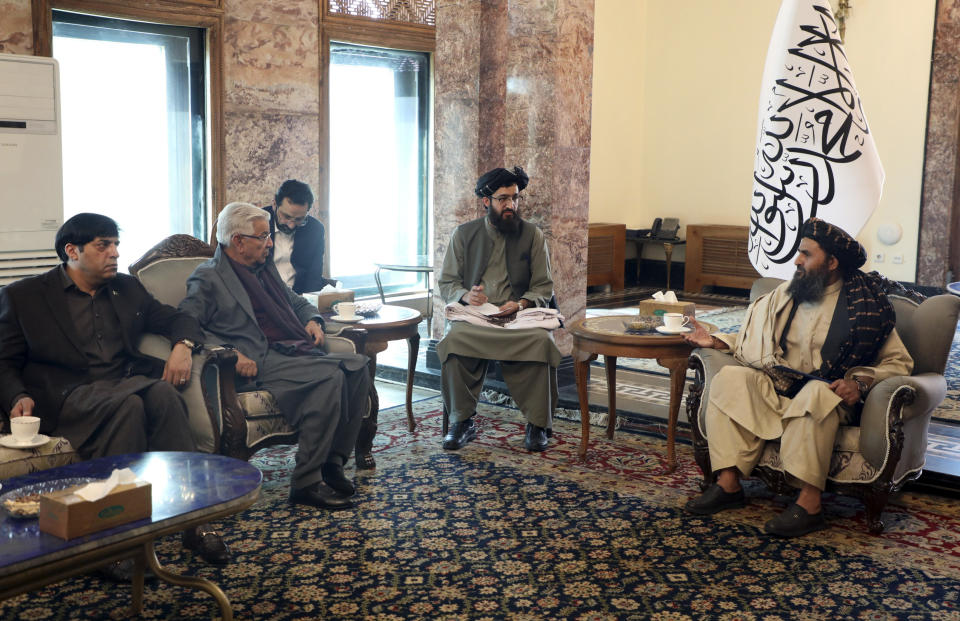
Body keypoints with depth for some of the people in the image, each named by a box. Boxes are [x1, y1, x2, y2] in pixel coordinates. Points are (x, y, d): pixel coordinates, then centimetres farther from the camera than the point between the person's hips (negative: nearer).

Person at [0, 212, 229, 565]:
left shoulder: (126, 288, 23)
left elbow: (176, 319, 25)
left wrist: (183, 344, 1)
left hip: (128, 381, 4)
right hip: (69, 394, -3)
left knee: (163, 395, -33)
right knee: (128, 405, -36)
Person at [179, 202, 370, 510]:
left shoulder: (265, 268, 26)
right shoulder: (208, 278, 2)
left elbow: (297, 302, 37)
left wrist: (313, 320, 13)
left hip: (297, 353, 8)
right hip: (260, 363, -8)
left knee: (357, 366, -18)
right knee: (330, 376, -31)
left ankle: (332, 462, -14)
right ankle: (306, 482, -25)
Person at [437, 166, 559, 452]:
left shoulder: (532, 235, 10)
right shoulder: (464, 234, 11)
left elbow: (543, 287, 9)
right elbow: (446, 282, 12)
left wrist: (521, 304, -12)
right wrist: (465, 295, -10)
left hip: (519, 315, 0)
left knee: (542, 340, -33)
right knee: (454, 339, -33)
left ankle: (537, 424, -17)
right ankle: (462, 422, -18)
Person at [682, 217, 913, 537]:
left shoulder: (866, 306, -1)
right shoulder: (787, 294, 13)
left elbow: (899, 361, 0)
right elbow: (756, 339, 21)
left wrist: (860, 382, -16)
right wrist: (716, 340, 8)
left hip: (829, 393, -5)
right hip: (778, 386, 5)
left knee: (815, 394, -39)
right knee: (730, 377, -21)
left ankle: (809, 502, -37)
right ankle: (728, 483, -26)